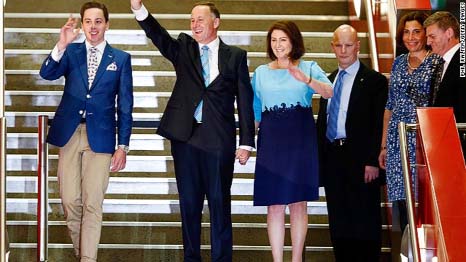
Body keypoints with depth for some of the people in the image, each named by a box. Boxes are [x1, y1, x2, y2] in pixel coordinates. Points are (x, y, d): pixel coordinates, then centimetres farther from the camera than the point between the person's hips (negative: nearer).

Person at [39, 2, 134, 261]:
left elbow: (125, 105, 5)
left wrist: (123, 146, 0)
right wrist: (62, 44, -24)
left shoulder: (121, 58, 6)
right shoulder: (71, 52, 9)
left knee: (92, 204, -4)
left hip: (100, 136, -1)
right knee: (70, 202, 3)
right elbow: (47, 73, -9)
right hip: (69, 133, 2)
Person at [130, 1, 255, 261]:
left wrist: (247, 142, -2)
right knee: (189, 202, 8)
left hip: (219, 139, -2)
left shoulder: (236, 55, 4)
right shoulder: (183, 47, 9)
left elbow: (245, 100, 3)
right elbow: (158, 35, -10)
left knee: (220, 202, 2)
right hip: (185, 135, 2)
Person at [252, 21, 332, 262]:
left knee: (298, 203, 3)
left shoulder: (309, 68, 3)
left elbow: (329, 92, -14)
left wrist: (306, 80, -31)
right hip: (270, 142, 2)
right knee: (274, 205, 1)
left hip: (301, 142, -1)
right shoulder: (261, 72, 11)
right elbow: (255, 113, 13)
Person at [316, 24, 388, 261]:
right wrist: (320, 158, 11)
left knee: (365, 222, 0)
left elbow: (380, 125, -8)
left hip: (361, 161, -6)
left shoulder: (374, 81, -3)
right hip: (332, 159, 6)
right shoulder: (329, 80, 16)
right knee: (338, 222, 11)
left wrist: (373, 161, -15)